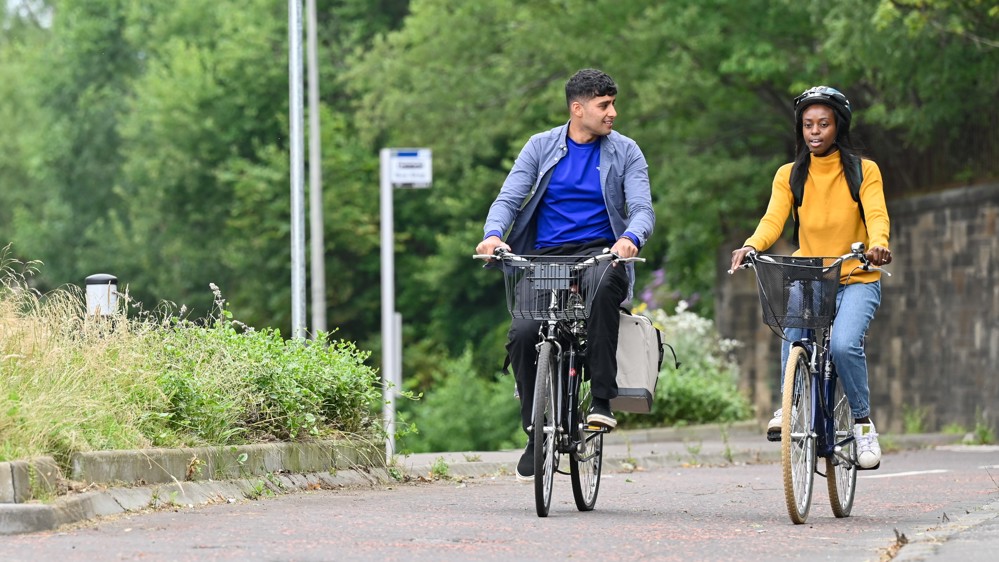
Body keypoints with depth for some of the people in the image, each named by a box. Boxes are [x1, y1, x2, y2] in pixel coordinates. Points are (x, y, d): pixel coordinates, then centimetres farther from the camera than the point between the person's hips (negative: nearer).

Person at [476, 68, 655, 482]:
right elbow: (509, 198, 1)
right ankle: (536, 435, -4)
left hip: (599, 254, -1)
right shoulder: (541, 147, 8)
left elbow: (642, 209, -5)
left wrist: (631, 238, -30)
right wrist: (493, 234, -22)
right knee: (522, 335, -22)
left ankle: (602, 399, -30)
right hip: (545, 258, 1)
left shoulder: (625, 152, 5)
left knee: (605, 287, -38)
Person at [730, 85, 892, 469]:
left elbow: (876, 214, -15)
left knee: (844, 344, -27)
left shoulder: (863, 171, 1)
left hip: (857, 280, -2)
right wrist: (751, 246, -31)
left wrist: (878, 245, -38)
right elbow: (773, 218, -9)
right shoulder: (790, 176, 6)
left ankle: (863, 422, -7)